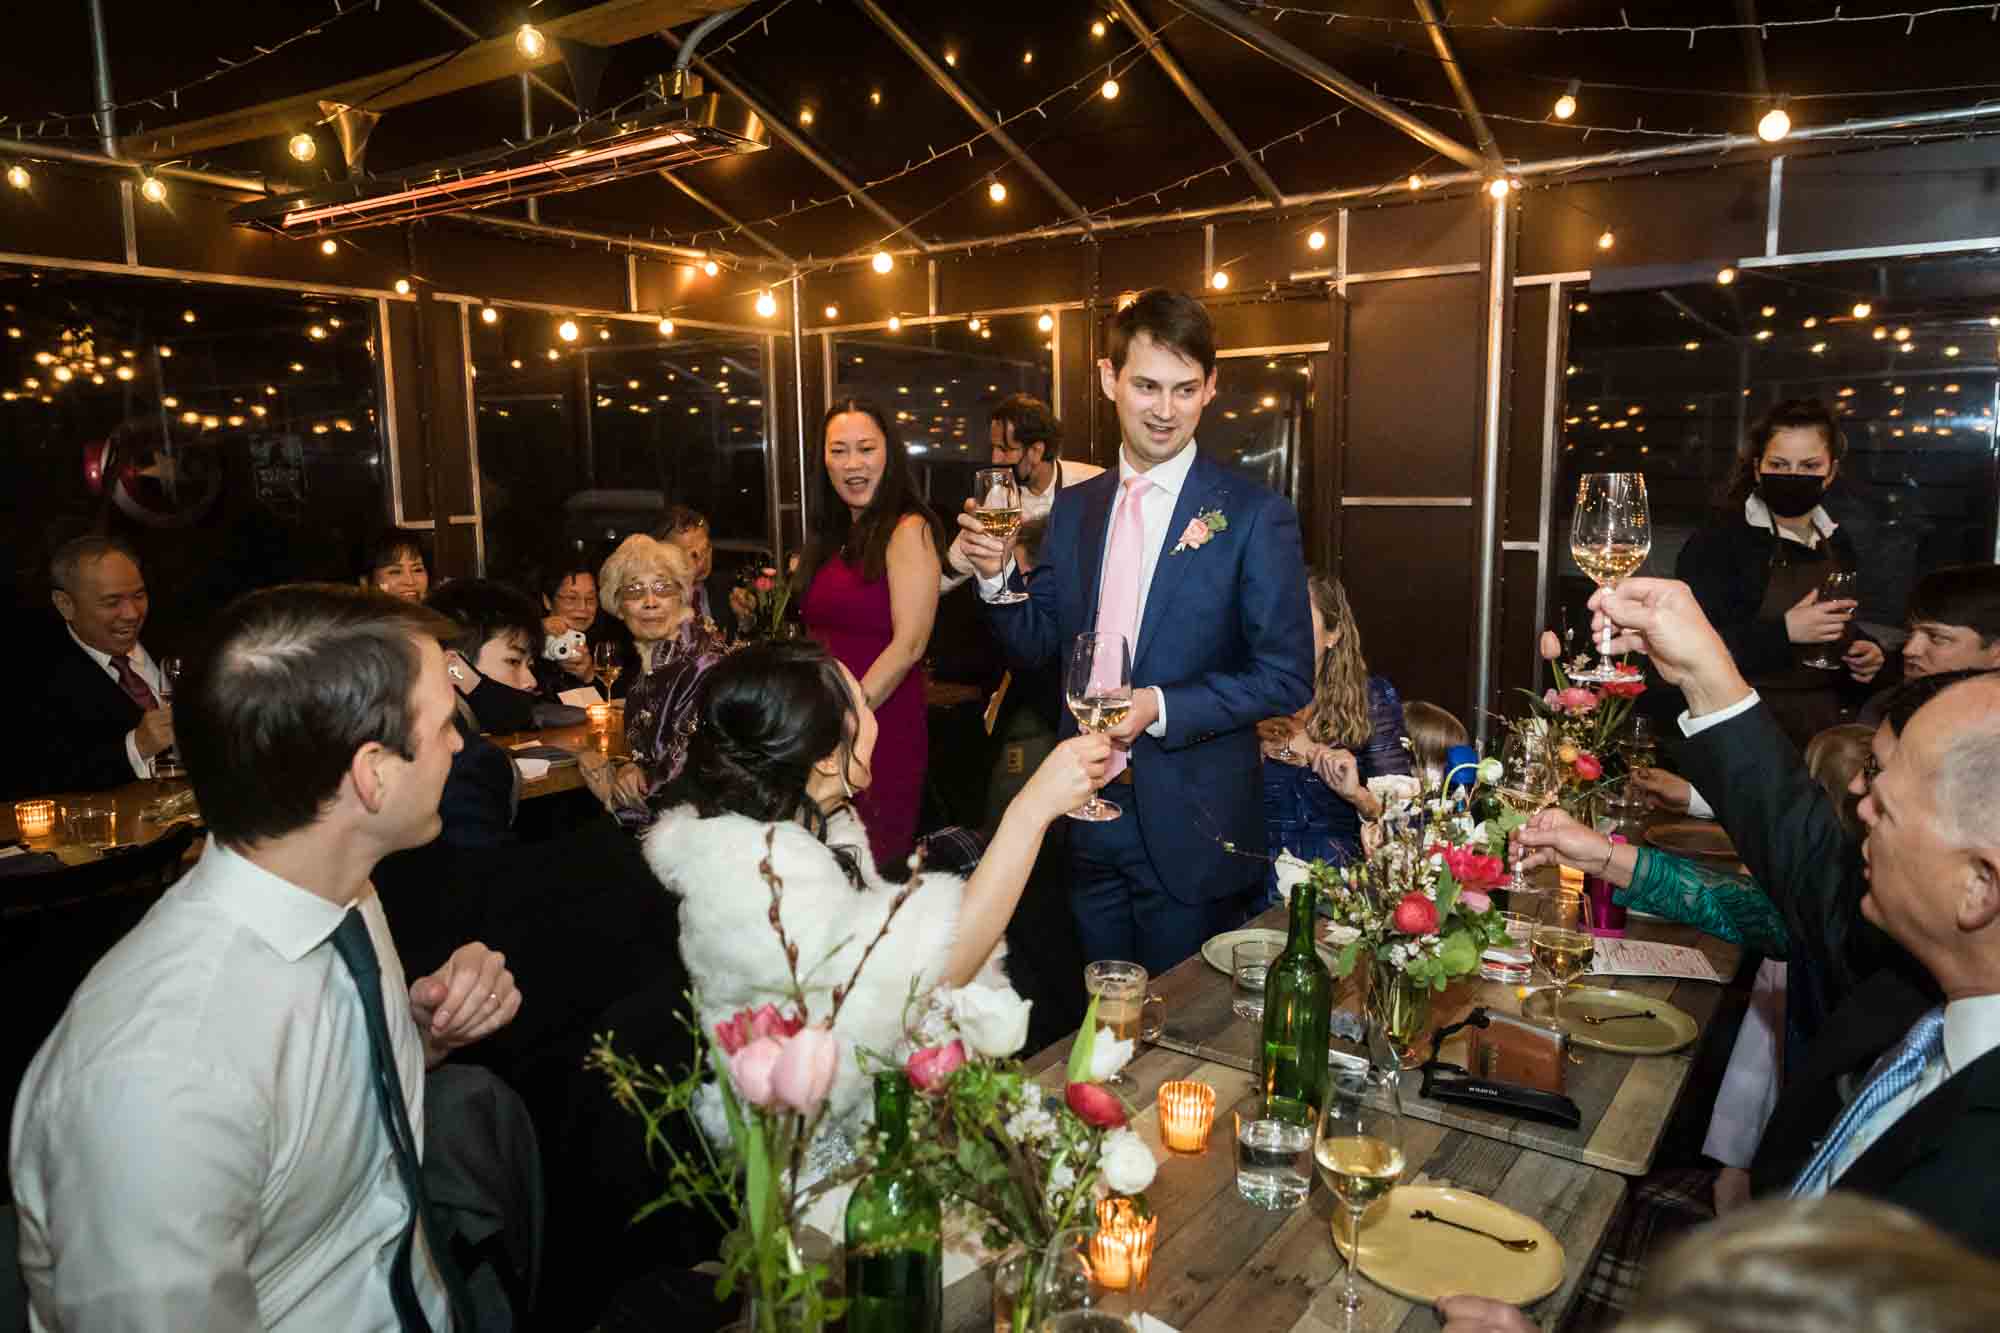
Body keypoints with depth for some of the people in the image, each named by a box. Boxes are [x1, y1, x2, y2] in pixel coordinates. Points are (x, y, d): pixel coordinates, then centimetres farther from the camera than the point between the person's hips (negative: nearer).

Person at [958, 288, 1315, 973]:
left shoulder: (1254, 515, -9)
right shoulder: (1073, 509, 6)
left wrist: (1162, 707, -20)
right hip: (1088, 817, 4)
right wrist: (997, 576, -8)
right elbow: (1040, 645, 10)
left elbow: (1287, 677, -10)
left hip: (1190, 831, -4)